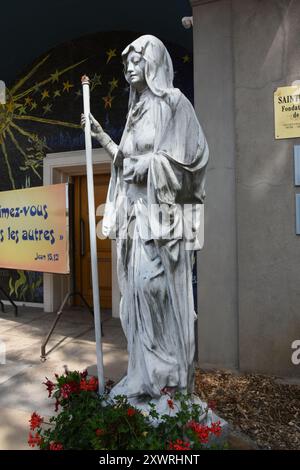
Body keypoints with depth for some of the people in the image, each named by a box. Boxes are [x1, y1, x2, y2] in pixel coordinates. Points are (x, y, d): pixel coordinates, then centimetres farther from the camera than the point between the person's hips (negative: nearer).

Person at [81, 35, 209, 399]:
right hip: (136, 214, 7)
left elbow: (176, 160, -9)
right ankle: (147, 373, 15)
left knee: (156, 287, -9)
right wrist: (100, 135, 19)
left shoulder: (173, 102, 1)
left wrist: (136, 163, -5)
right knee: (139, 290, 5)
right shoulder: (136, 110, 23)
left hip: (161, 213, -7)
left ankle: (170, 377, 7)